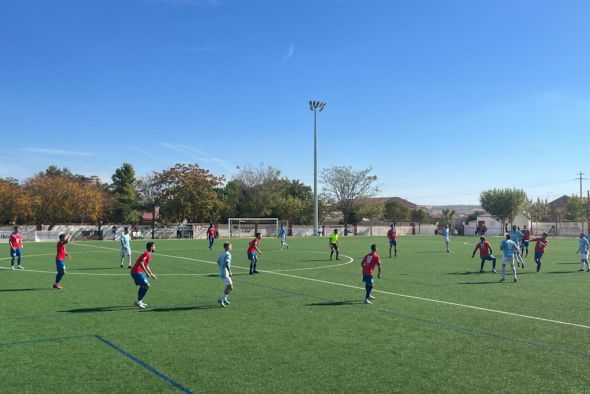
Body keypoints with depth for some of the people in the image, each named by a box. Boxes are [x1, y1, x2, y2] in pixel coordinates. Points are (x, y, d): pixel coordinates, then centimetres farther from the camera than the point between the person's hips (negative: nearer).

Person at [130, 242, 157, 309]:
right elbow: (141, 263, -25)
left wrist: (151, 274, 28)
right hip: (137, 272, -10)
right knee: (147, 286, -11)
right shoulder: (147, 254, -13)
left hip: (135, 272, 10)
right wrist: (147, 273, -23)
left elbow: (146, 266, 28)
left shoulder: (148, 254, 18)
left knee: (143, 286, 23)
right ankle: (138, 302, -8)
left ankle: (139, 301, 28)